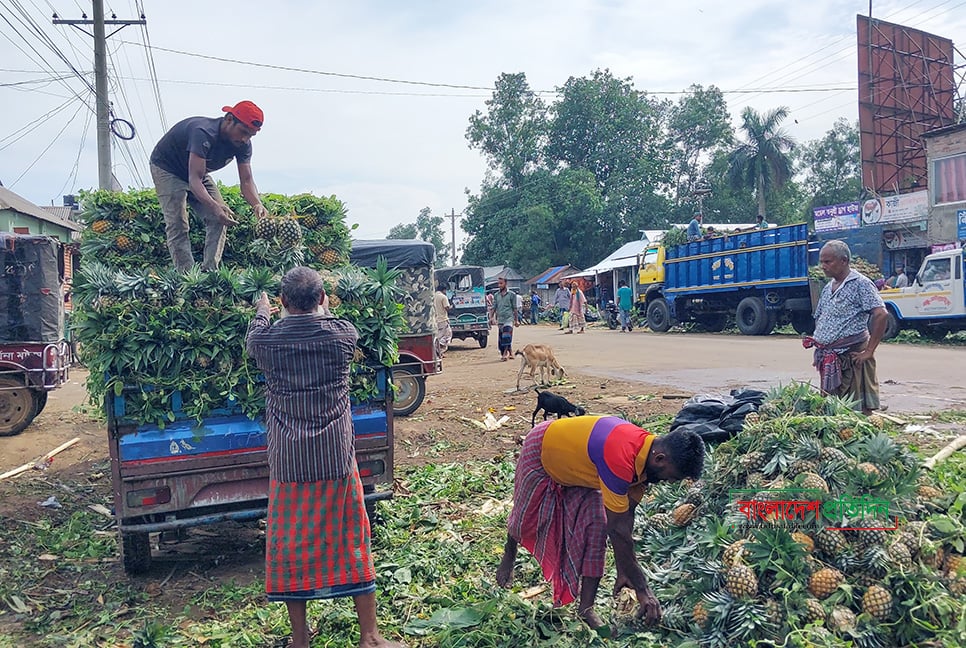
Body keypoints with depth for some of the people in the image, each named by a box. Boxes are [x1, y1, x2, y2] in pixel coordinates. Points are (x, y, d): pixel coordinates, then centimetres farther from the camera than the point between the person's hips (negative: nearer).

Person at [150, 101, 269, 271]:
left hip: (197, 171, 7)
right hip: (167, 168, -7)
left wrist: (257, 204, -39)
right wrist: (214, 206, -59)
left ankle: (209, 271, -10)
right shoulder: (204, 133, -39)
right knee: (177, 225, -17)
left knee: (218, 219, -9)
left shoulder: (243, 144, -17)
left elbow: (246, 180, -18)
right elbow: (194, 180, -44)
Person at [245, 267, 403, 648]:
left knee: (290, 544, 13)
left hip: (289, 460, 0)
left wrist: (262, 312, 39)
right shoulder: (343, 335, -6)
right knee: (350, 538, 11)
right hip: (336, 457, 1)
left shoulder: (266, 340, -7)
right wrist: (323, 310, 39)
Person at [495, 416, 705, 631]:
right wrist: (642, 589, -30)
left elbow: (626, 515, -9)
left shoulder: (647, 448, -17)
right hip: (540, 450, -6)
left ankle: (586, 609, 0)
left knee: (596, 526, -9)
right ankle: (509, 556, 50)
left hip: (575, 462, 6)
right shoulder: (620, 458, -44)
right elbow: (618, 529, -38)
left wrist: (624, 571, -6)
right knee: (525, 516, 16)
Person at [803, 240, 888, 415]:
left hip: (852, 356, -8)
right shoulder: (828, 288, 17)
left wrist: (869, 351, -17)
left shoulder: (860, 283, -7)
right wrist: (817, 345, 14)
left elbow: (881, 315, -17)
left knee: (860, 410, -5)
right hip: (828, 360, 8)